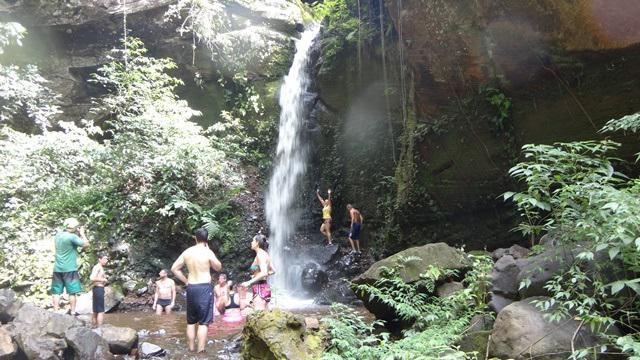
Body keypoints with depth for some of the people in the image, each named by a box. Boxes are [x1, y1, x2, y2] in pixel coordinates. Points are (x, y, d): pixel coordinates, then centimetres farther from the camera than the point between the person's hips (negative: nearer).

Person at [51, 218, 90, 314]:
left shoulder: (58, 235, 8)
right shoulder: (72, 237, -15)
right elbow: (86, 244, -14)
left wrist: (78, 234, 14)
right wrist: (82, 233, -1)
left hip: (57, 269, 6)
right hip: (69, 269, -6)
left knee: (56, 292, 7)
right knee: (72, 292, 3)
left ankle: (56, 312, 8)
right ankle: (72, 312, 6)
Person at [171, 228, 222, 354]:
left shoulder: (187, 252, 5)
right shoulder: (208, 252, -10)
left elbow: (174, 268, 9)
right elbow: (218, 268, 4)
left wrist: (185, 281, 14)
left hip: (191, 288, 5)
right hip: (204, 288, -5)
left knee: (191, 321, 16)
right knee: (204, 322, -1)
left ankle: (191, 349, 23)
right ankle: (200, 351, -2)